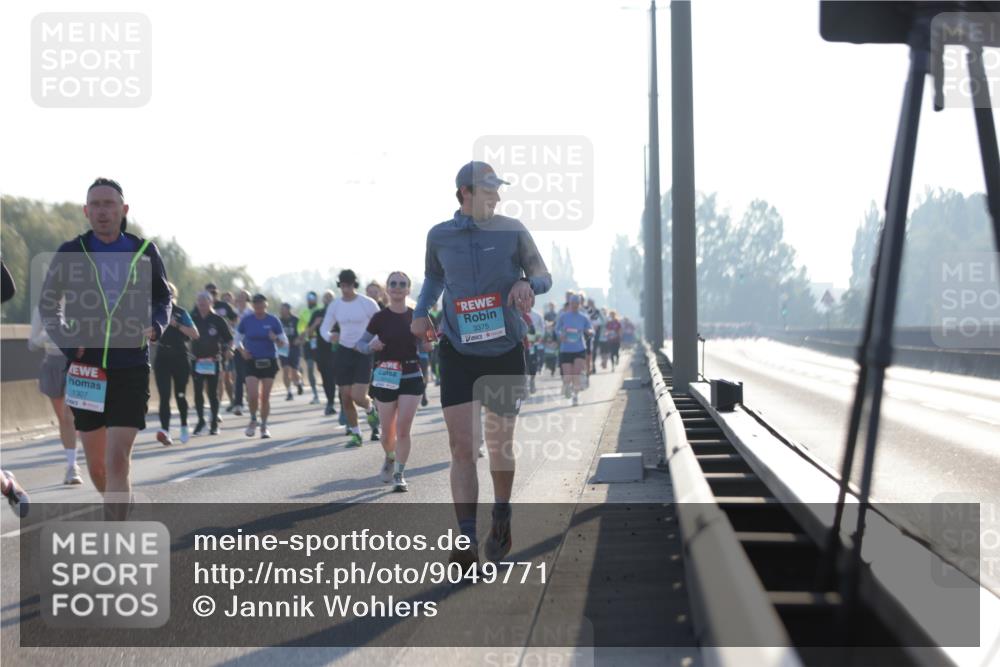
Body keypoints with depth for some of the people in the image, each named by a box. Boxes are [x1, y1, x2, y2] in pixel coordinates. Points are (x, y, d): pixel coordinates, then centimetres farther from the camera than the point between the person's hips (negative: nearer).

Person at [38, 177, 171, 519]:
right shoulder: (70, 253, 2)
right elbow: (48, 303, 12)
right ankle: (118, 511, 38)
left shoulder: (144, 251, 2)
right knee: (97, 466, 10)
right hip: (86, 369, 2)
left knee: (117, 460, -13)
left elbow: (162, 298, 17)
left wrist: (156, 326, -4)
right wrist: (65, 340, -4)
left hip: (131, 370, -2)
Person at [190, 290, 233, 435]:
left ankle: (214, 423, 11)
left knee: (213, 393, 3)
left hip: (213, 361, -2)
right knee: (198, 392, 2)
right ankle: (200, 420, 14)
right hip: (197, 361, 2)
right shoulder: (193, 319, 3)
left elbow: (229, 339, 4)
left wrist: (222, 350, -9)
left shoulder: (218, 320, -1)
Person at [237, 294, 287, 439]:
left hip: (269, 361, 0)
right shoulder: (246, 320, 1)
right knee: (253, 395, -12)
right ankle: (253, 419, 15)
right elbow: (238, 338, 11)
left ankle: (264, 425, 20)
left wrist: (276, 339, -19)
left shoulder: (273, 321, -1)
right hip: (252, 361, 0)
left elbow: (284, 342, 2)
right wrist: (242, 350, -7)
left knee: (265, 397, 3)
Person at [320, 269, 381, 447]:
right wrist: (329, 336, -15)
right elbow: (324, 328, 8)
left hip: (364, 353, -4)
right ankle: (355, 434, 18)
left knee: (358, 397, -14)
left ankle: (371, 410, 21)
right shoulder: (335, 306, 4)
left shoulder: (368, 303, -7)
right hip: (343, 352, 4)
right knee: (346, 398, 3)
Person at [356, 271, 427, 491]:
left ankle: (399, 474, 2)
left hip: (412, 377, 0)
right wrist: (371, 346, -20)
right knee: (388, 432, 7)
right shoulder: (380, 318, -5)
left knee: (403, 429, -8)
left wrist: (427, 343, -8)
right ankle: (389, 458, 39)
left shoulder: (415, 316, 1)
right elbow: (361, 343, 1)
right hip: (385, 379, 0)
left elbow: (422, 345, 14)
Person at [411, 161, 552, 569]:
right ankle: (467, 544, -9)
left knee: (499, 445, 9)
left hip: (505, 352, 0)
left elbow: (544, 277, 3)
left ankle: (502, 520, 35)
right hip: (457, 352, 0)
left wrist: (527, 284, -21)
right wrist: (421, 312, 4)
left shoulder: (511, 230, -2)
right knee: (461, 447, -10)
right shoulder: (439, 236, 2)